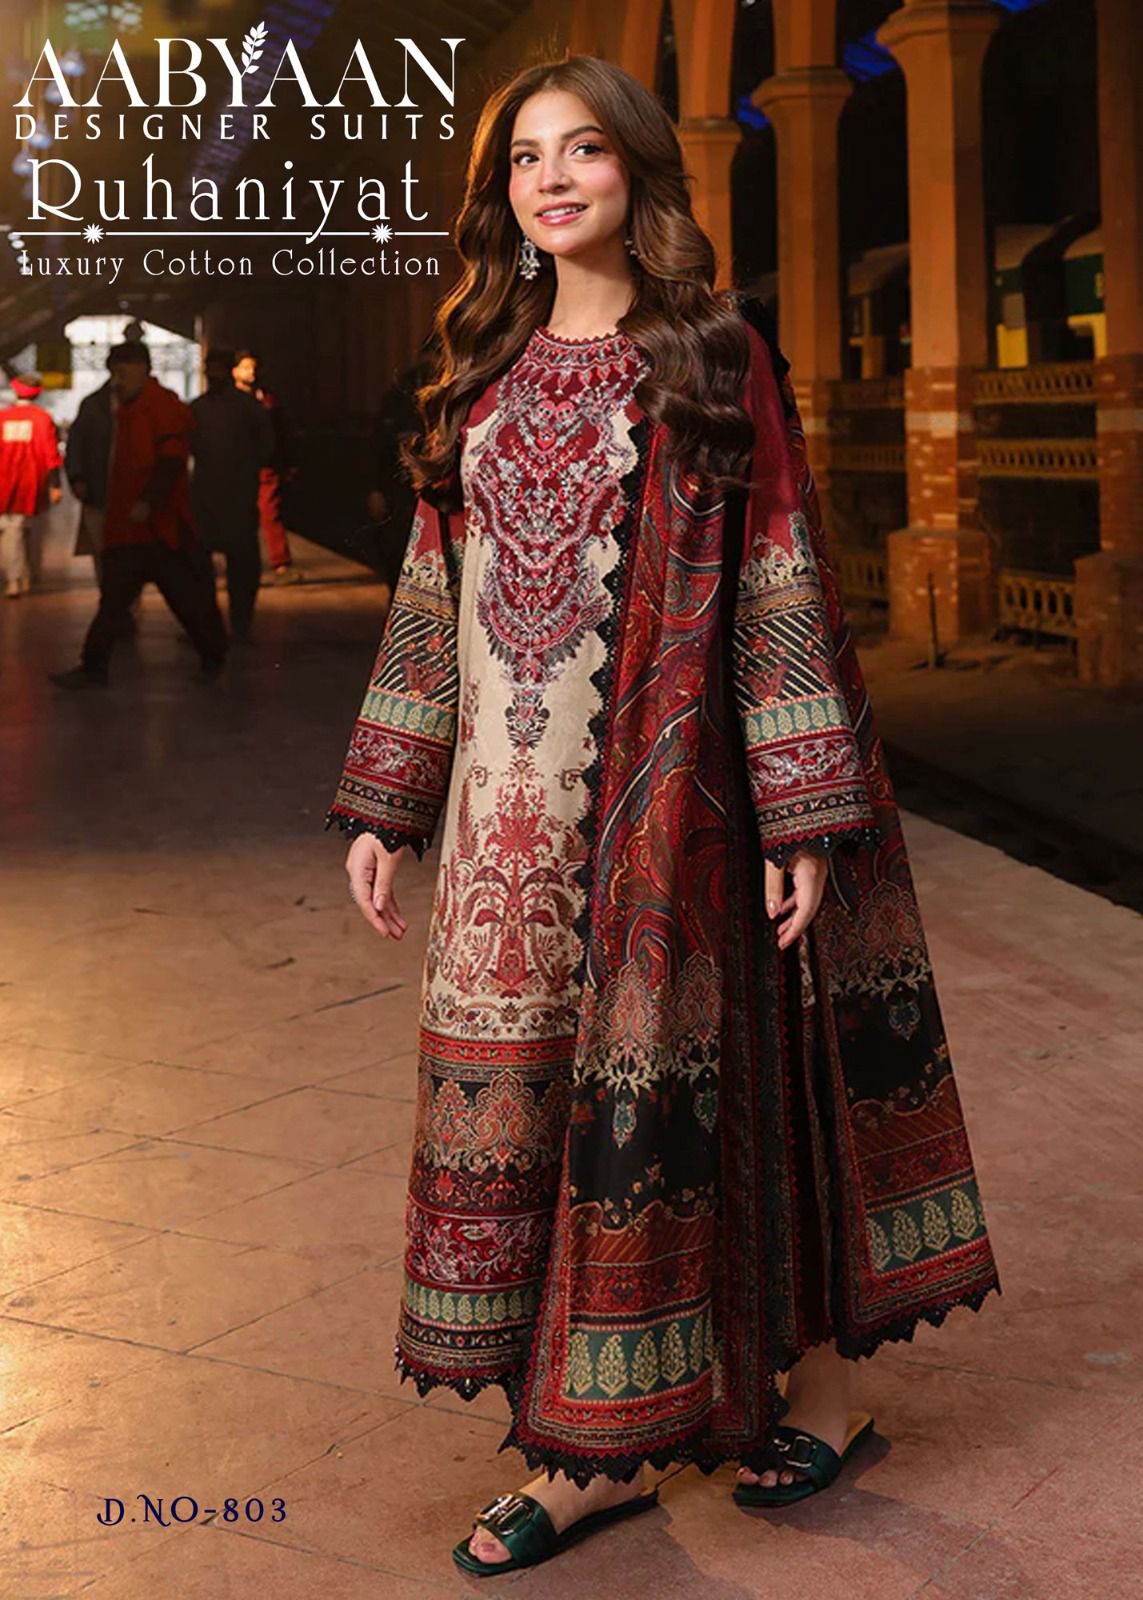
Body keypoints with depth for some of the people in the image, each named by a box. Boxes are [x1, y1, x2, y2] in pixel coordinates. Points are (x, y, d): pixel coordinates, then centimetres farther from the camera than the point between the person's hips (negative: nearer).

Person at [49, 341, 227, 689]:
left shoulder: (164, 406, -10)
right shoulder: (126, 409, 19)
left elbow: (171, 461, -20)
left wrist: (148, 502, -26)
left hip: (160, 523, -9)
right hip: (126, 527, 9)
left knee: (188, 596, 0)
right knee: (114, 598, 6)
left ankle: (213, 659, 15)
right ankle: (93, 668, 6)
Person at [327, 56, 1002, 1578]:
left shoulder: (716, 354, 0)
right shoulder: (487, 373, 13)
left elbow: (782, 584, -4)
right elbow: (433, 596, 14)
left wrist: (804, 815, -10)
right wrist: (384, 804, 10)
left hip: (663, 787, -5)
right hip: (511, 808, 5)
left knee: (648, 1089, 0)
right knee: (517, 1090, 4)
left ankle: (826, 1366, 24)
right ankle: (595, 1452, 16)